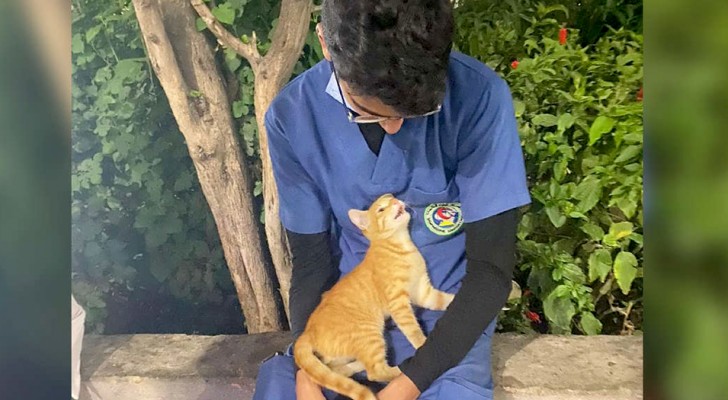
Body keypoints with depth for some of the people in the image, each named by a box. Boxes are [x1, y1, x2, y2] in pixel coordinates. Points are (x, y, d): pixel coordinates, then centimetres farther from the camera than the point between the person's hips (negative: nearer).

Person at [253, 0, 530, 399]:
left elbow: (492, 267, -13)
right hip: (348, 308, 1)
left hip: (444, 310, 0)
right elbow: (311, 257, -2)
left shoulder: (478, 97, -18)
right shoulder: (292, 116, -11)